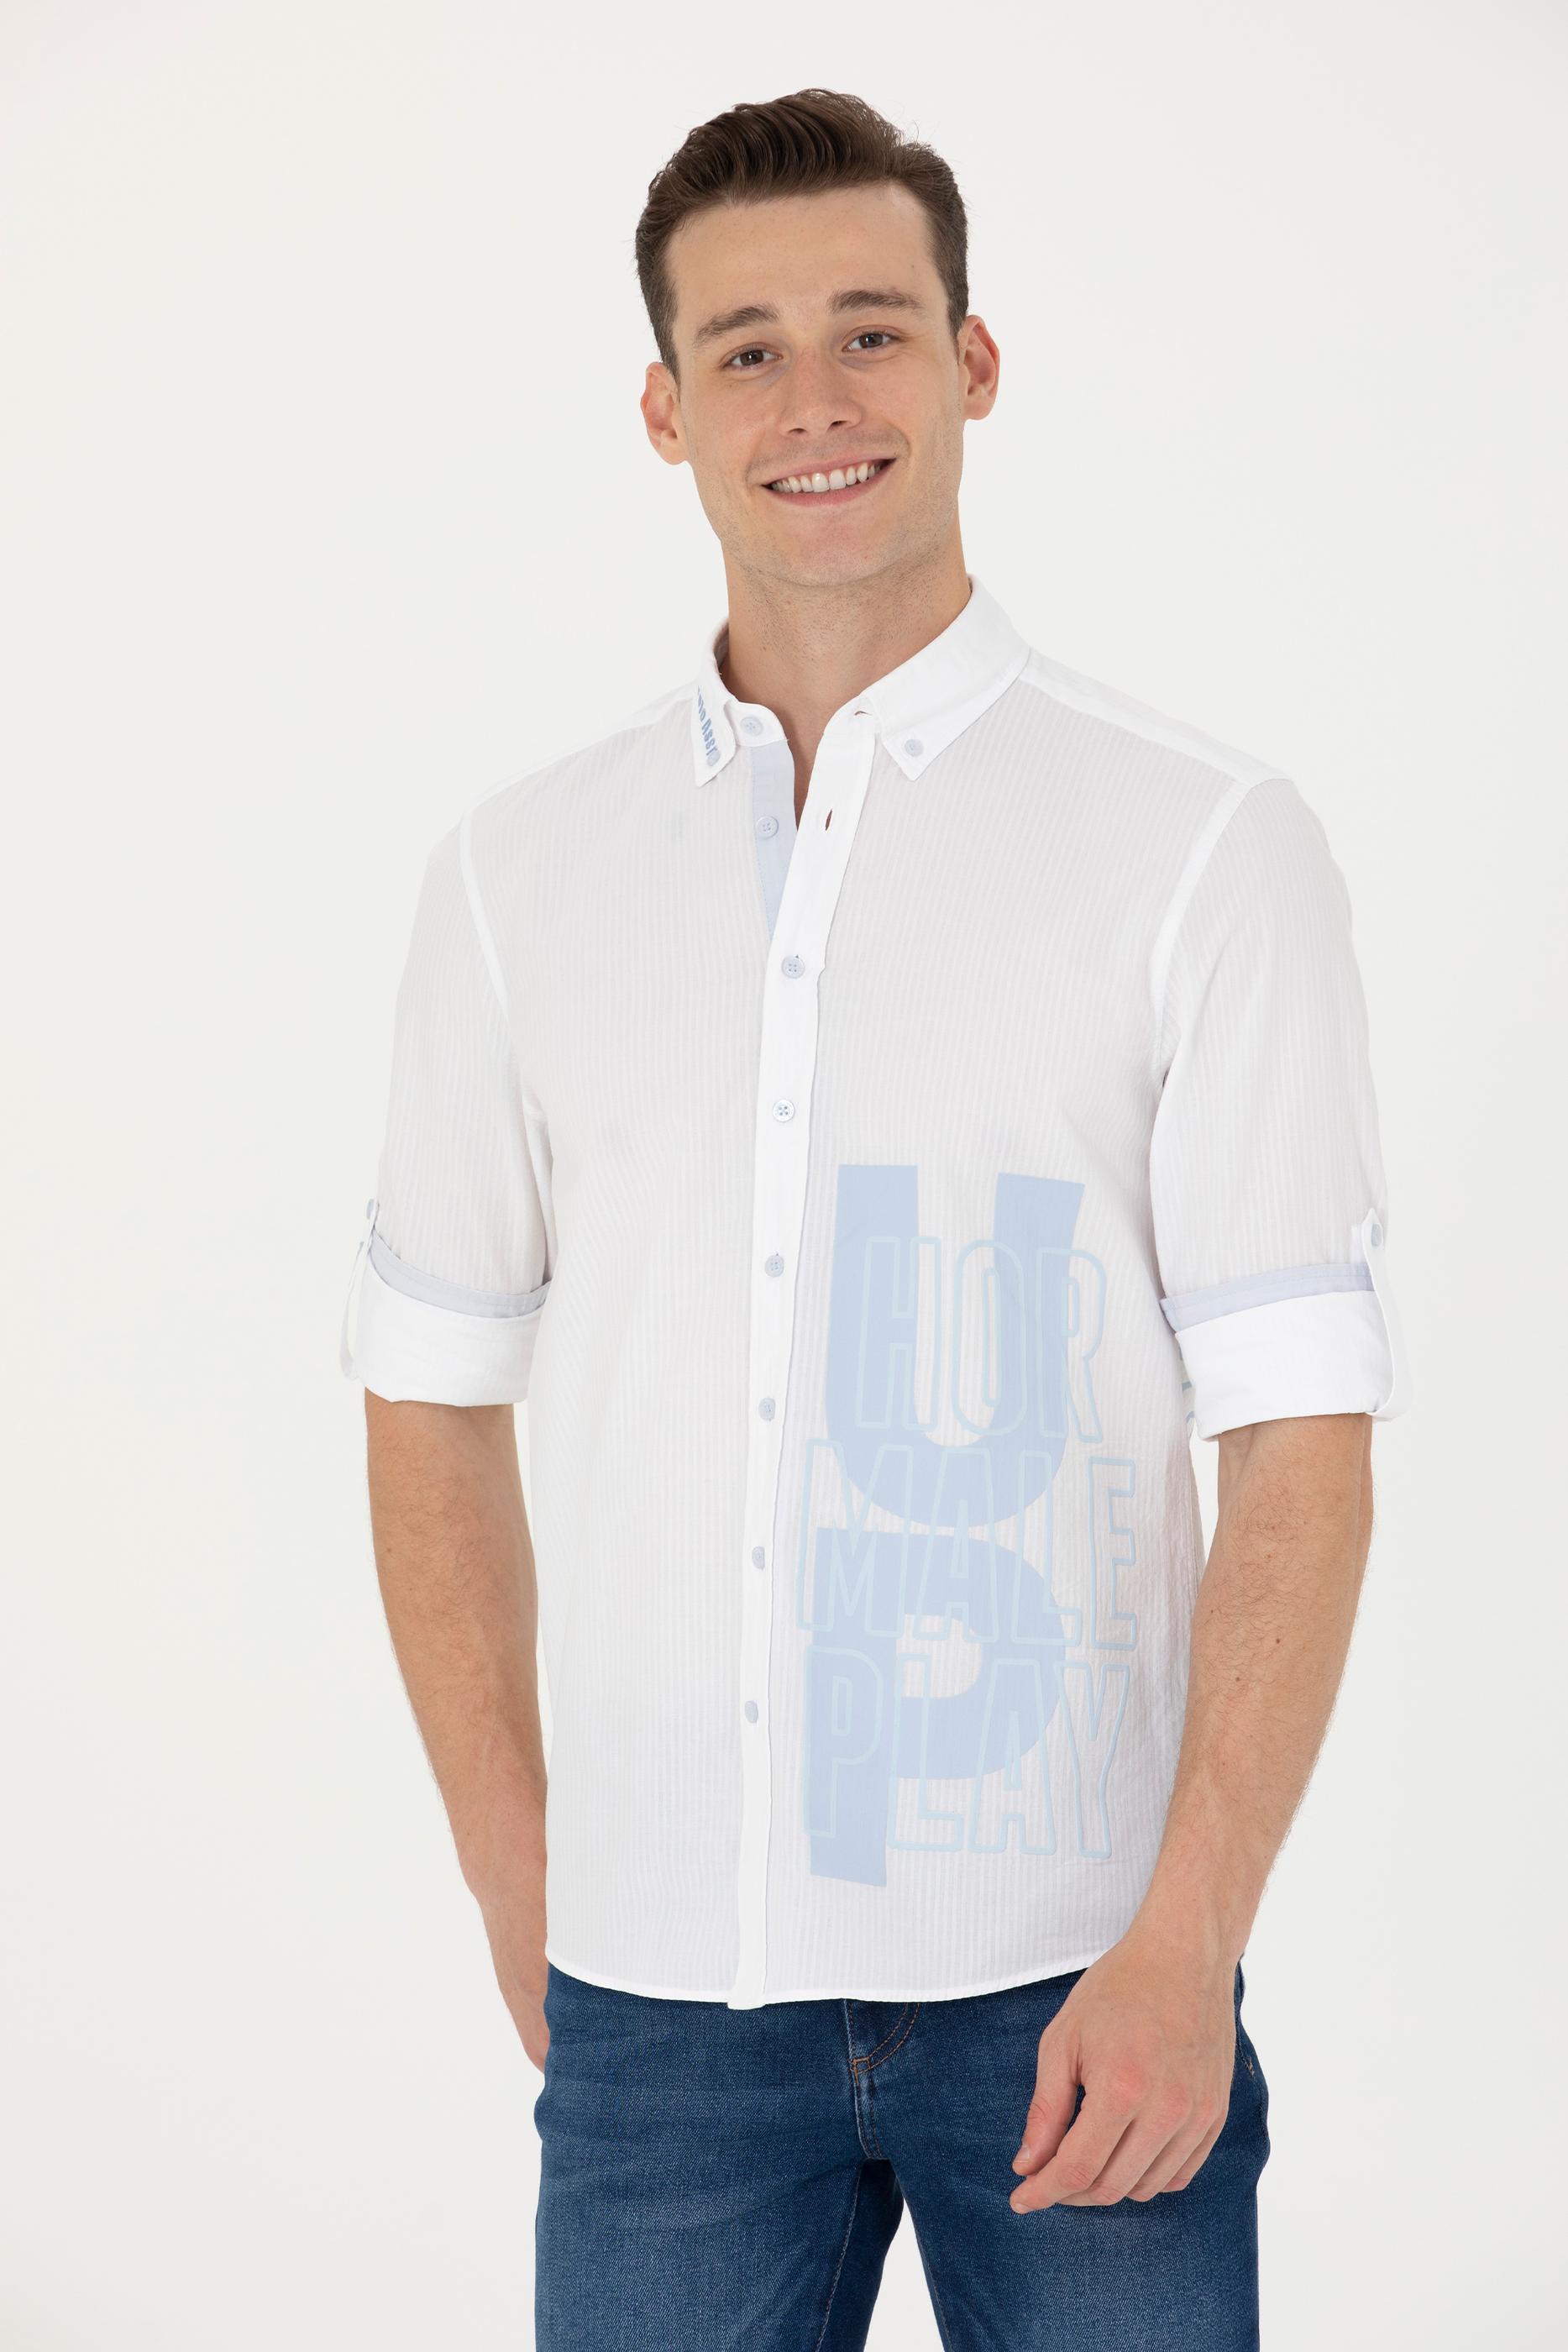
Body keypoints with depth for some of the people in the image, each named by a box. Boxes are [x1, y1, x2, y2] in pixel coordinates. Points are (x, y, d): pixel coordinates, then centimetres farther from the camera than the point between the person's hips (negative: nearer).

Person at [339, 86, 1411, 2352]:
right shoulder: (522, 875, 6)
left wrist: (1186, 1942, -12)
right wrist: (521, 1896, 7)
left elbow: (1302, 1442, -6)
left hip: (1072, 1978, -2)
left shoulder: (1207, 846, -3)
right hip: (659, 1989, 2)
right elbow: (436, 1402, 12)